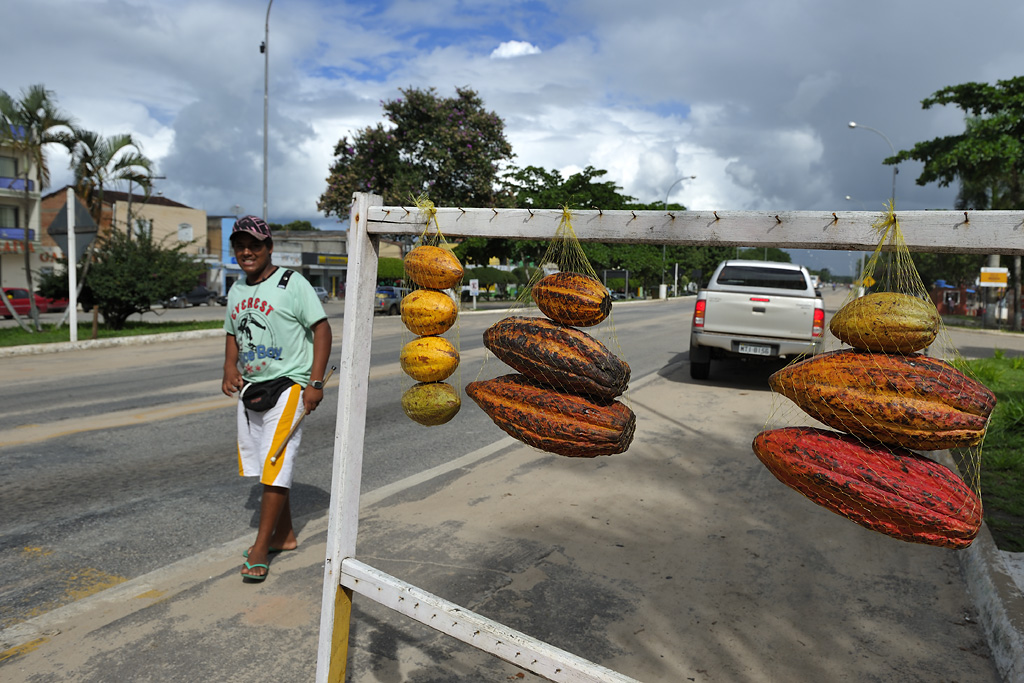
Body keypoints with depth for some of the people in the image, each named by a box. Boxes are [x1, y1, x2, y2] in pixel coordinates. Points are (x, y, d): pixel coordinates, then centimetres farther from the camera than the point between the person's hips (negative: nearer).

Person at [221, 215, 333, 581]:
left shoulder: (292, 283, -9)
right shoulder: (236, 290, 12)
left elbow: (322, 329, -10)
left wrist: (315, 382, -16)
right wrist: (230, 368, 5)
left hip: (288, 385, -7)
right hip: (251, 387, 8)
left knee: (275, 463, -8)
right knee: (260, 464, 12)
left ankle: (261, 548, 2)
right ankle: (284, 534, 27)